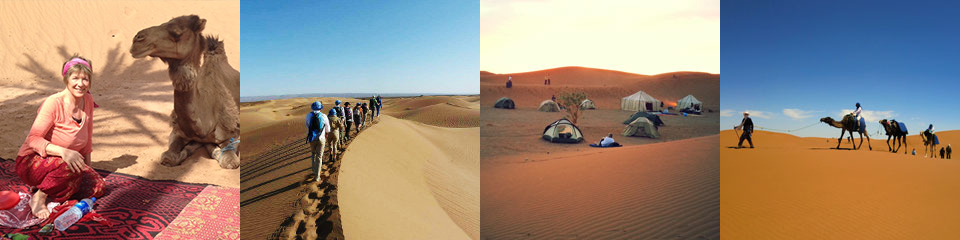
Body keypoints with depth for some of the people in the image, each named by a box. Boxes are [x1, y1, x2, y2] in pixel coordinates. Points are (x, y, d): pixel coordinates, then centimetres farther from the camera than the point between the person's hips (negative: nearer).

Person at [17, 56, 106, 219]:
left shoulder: (88, 101, -2)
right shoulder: (53, 103, -21)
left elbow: (87, 138, 8)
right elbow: (33, 139, -25)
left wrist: (88, 167, 10)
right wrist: (63, 151, -42)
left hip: (64, 163, 6)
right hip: (31, 163, -6)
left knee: (98, 187, -13)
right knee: (69, 167, -37)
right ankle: (39, 197, -14)